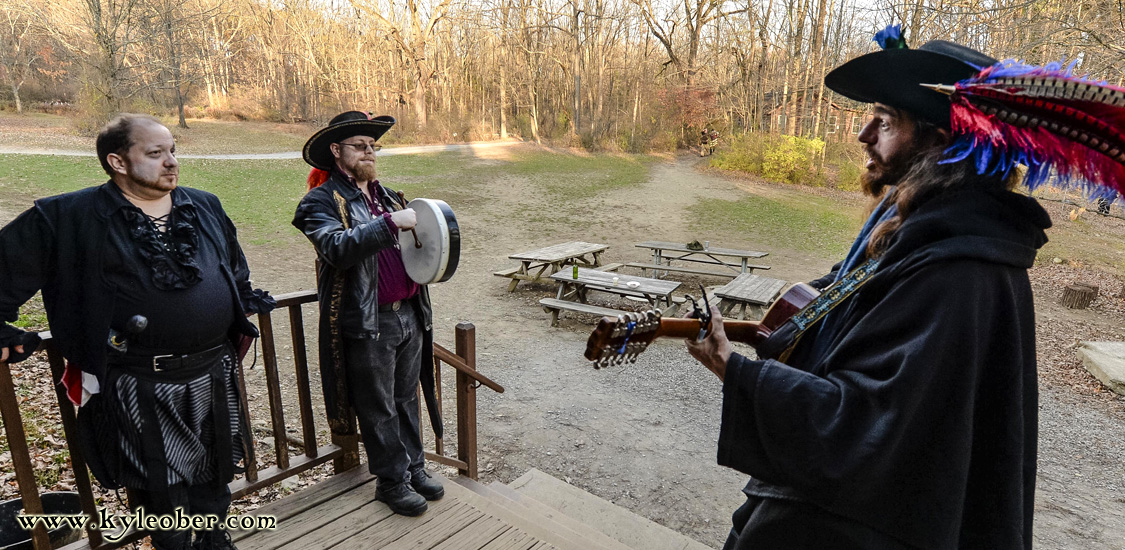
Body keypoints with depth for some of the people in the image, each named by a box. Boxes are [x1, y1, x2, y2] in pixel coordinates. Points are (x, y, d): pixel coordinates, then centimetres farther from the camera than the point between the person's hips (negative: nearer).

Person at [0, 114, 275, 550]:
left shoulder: (205, 206, 7)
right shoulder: (70, 217, -7)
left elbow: (235, 265, 22)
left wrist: (246, 304, 24)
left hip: (213, 371, 5)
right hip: (141, 383, -4)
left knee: (215, 468, 19)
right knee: (160, 482, 11)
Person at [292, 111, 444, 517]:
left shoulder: (385, 195, 17)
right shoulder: (322, 201, -5)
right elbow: (337, 248, -24)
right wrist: (389, 223, -30)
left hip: (409, 313, 6)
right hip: (367, 322, -6)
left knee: (406, 399, 17)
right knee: (379, 408, 8)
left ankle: (414, 467, 32)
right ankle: (392, 480, 23)